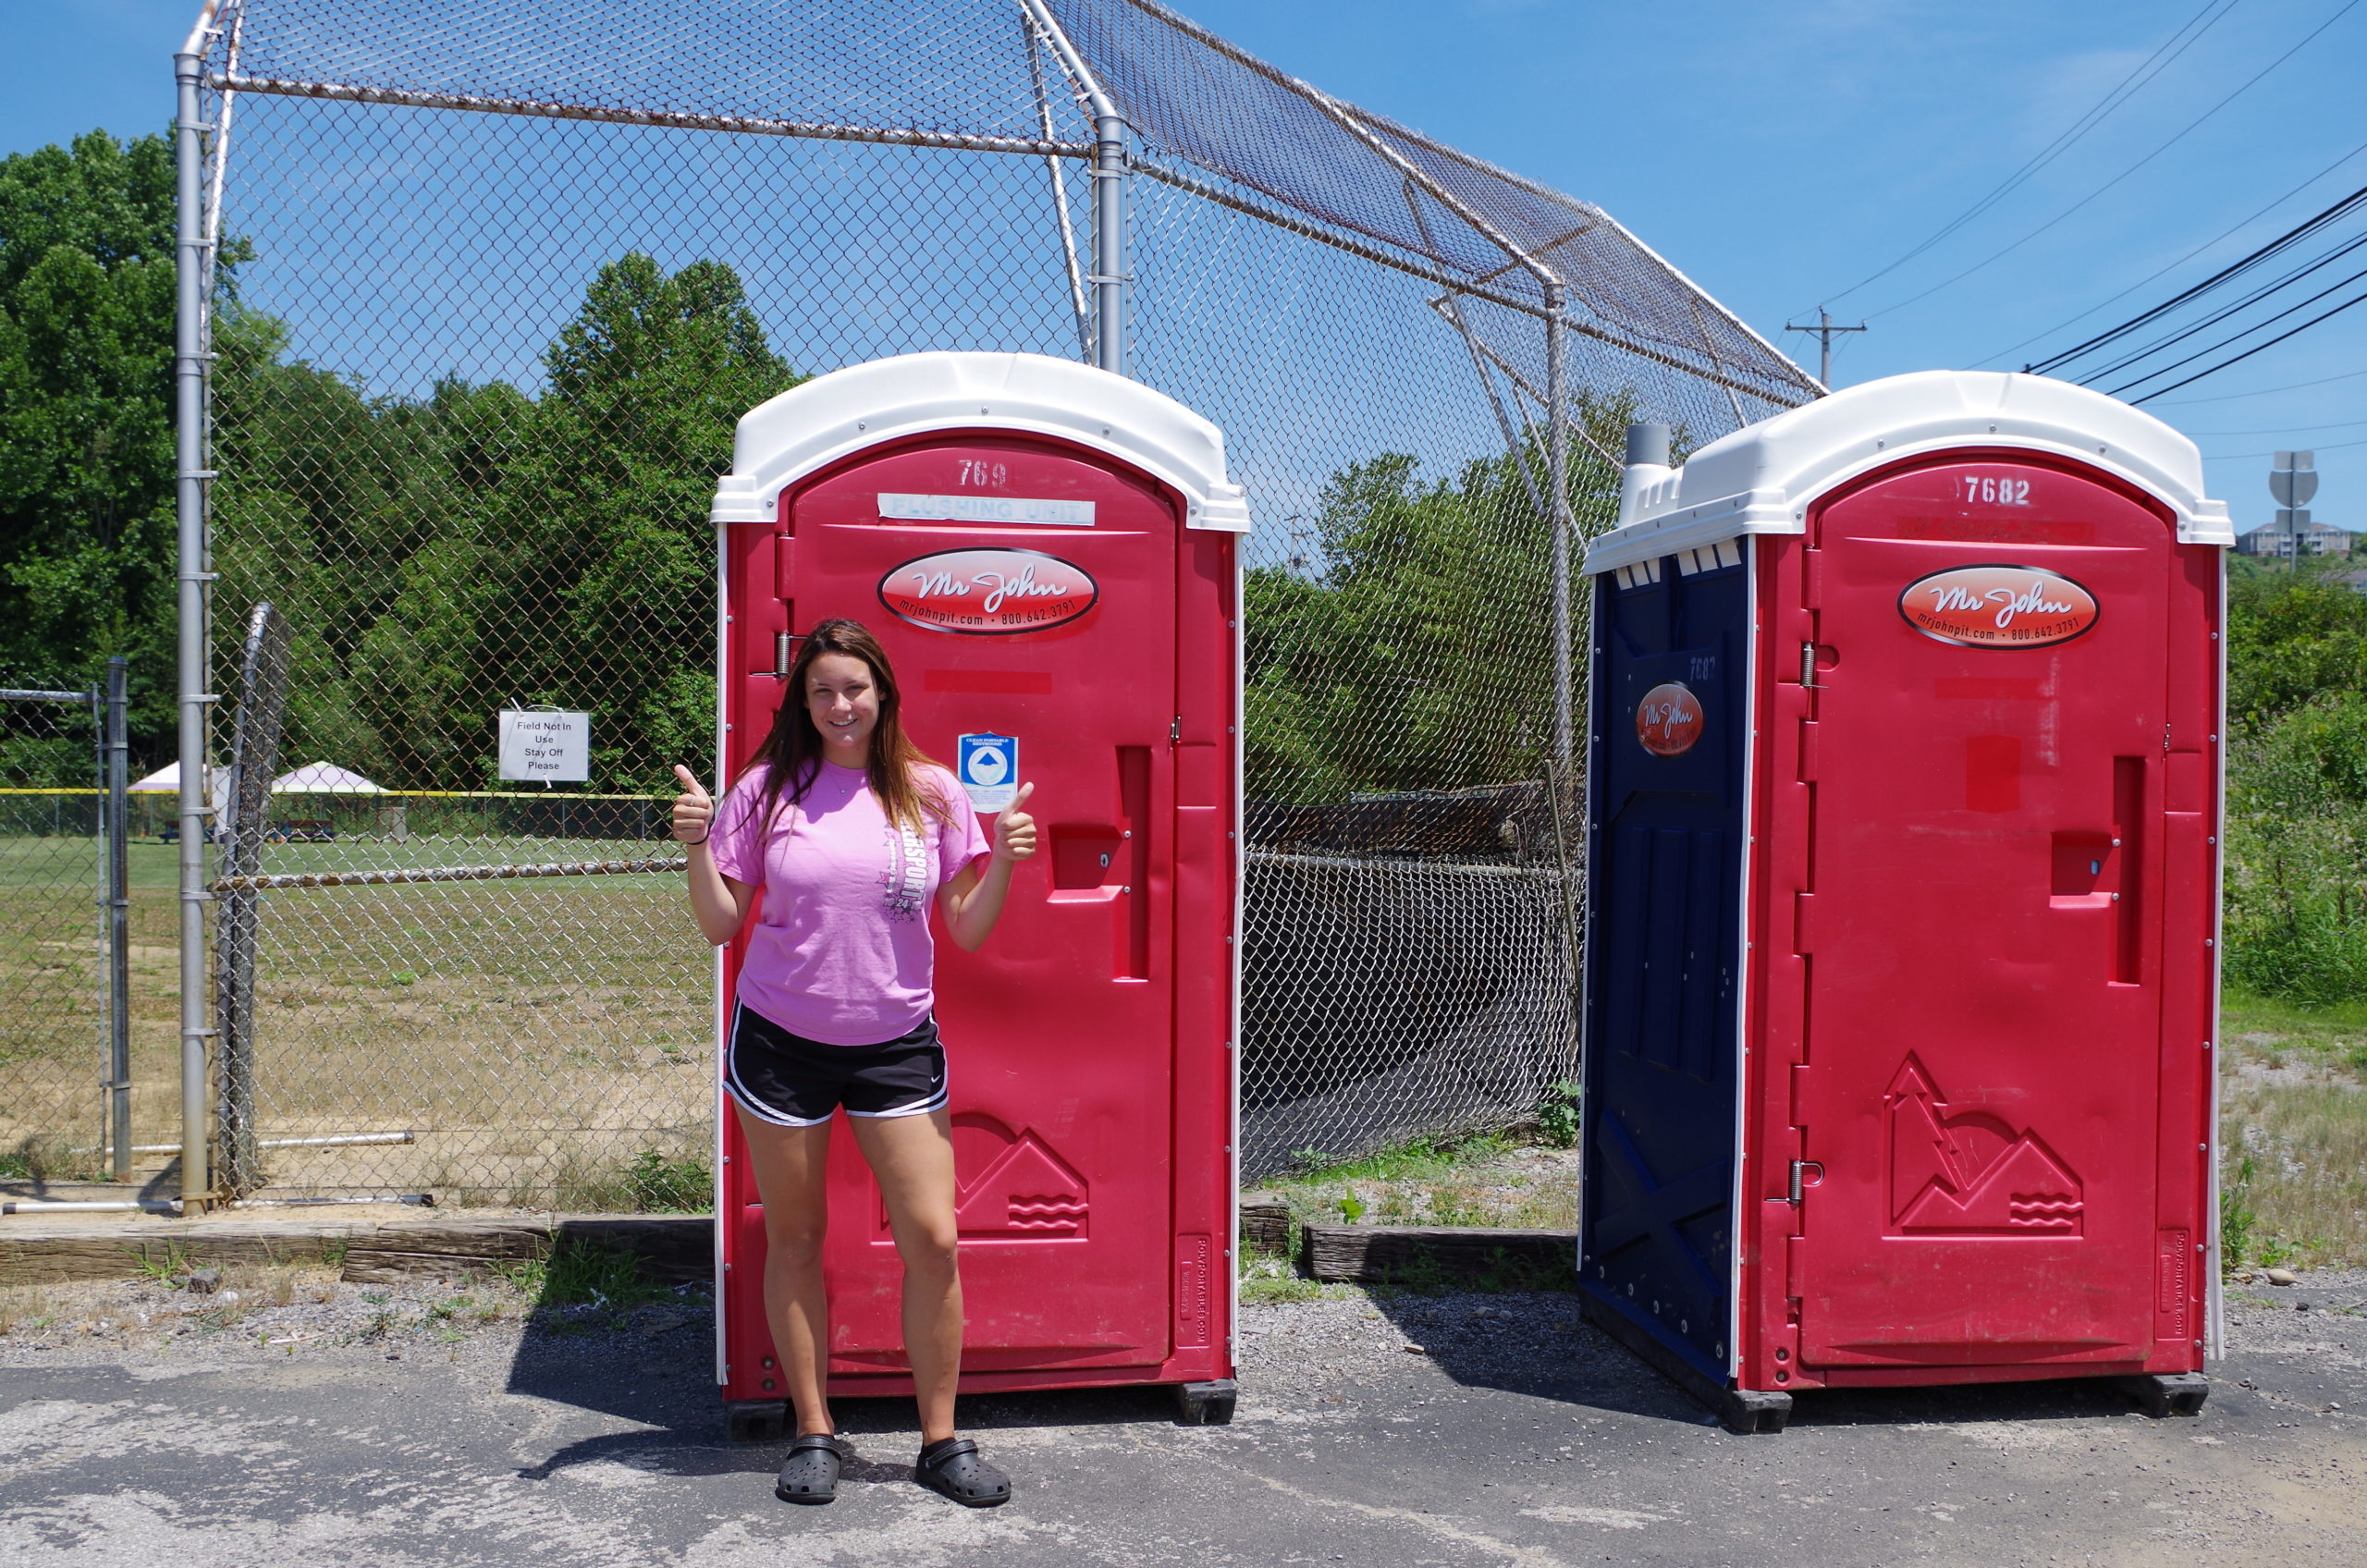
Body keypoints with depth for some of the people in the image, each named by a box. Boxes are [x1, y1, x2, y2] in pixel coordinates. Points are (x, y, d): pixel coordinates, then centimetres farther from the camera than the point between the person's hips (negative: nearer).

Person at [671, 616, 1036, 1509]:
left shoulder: (931, 793, 1)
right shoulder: (768, 790, -1)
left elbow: (968, 932, 3)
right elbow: (721, 926, 2)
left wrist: (1004, 862, -13)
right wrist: (697, 847, -13)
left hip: (895, 1046, 0)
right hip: (780, 1043, 0)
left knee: (933, 1241, -2)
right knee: (794, 1239, 8)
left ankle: (942, 1440, 14)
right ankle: (814, 1434, 24)